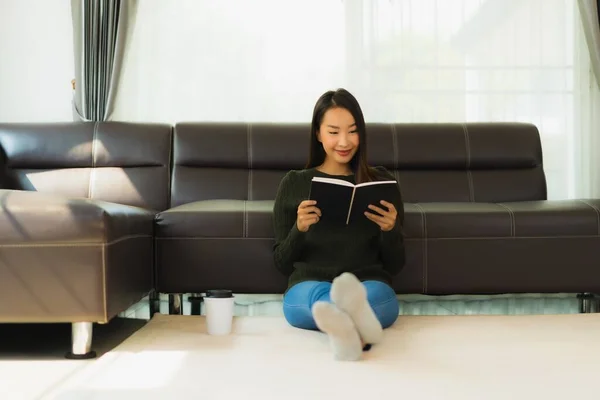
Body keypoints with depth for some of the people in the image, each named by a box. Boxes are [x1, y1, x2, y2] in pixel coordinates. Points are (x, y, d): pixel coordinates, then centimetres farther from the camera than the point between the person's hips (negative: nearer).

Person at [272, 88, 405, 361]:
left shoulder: (381, 182, 13)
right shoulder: (293, 184, 12)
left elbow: (395, 266, 14)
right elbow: (282, 264, 12)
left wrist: (390, 230, -8)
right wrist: (299, 229, -8)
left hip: (370, 286, 1)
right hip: (307, 286, 0)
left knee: (373, 294, -37)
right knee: (320, 294, -38)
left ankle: (345, 326, -71)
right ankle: (355, 328, -71)